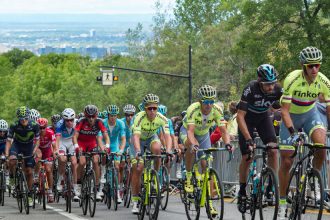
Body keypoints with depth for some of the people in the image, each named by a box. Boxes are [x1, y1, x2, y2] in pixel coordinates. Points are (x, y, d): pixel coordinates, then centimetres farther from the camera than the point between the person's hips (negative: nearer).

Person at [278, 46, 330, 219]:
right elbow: (284, 110, -29)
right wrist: (293, 132, -41)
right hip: (291, 116, -2)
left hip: (310, 114, 2)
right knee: (286, 161, -5)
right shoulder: (292, 80, -30)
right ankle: (282, 202, 8)